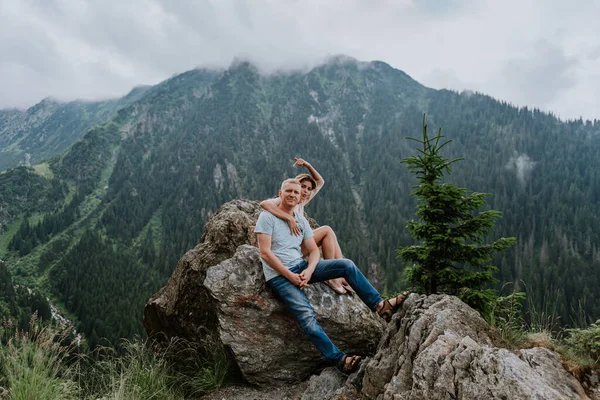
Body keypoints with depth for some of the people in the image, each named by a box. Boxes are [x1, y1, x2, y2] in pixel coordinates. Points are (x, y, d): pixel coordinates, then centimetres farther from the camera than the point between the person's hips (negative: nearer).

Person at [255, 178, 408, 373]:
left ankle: (380, 306, -11)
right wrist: (289, 275, -18)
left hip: (301, 266, 6)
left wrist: (309, 271, -13)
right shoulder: (267, 217, -4)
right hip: (279, 275, -6)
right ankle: (340, 359, -25)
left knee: (346, 265, -12)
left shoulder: (301, 220, 13)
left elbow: (314, 250, 9)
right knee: (307, 315, -26)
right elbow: (265, 253, -13)